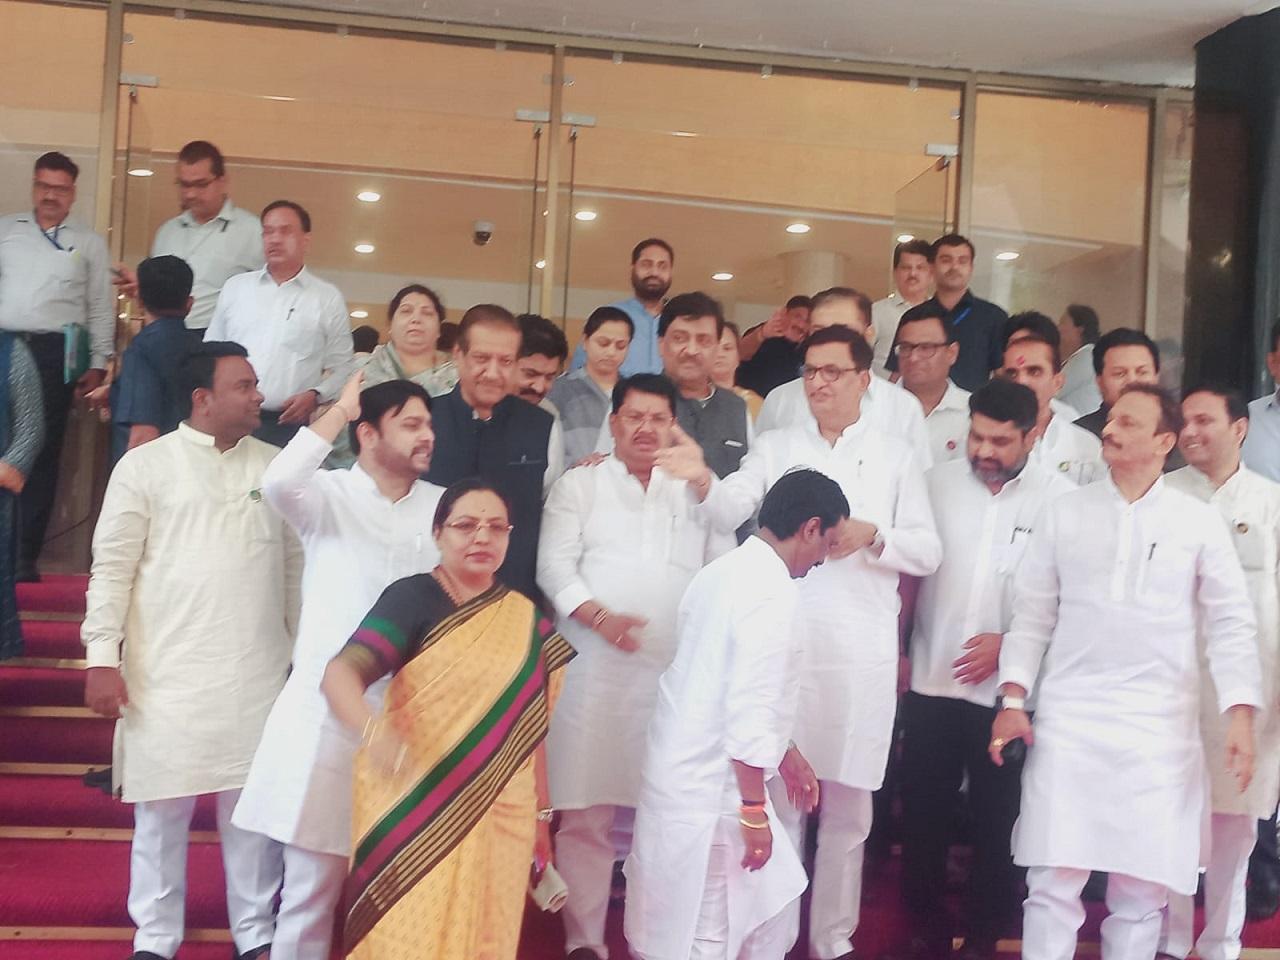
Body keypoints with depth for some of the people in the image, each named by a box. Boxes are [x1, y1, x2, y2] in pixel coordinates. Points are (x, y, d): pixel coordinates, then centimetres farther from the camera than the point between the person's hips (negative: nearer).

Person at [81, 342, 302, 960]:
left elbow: (294, 564, 13)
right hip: (167, 673, -3)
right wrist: (103, 657, -8)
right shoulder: (145, 465, -2)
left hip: (257, 673, 3)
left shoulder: (274, 465, 9)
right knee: (163, 806, 5)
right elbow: (112, 567, -3)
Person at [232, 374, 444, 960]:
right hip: (327, 712, -3)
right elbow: (278, 482, -26)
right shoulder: (330, 495, -3)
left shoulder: (444, 505, 6)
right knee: (312, 879, 5)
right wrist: (339, 410, -15)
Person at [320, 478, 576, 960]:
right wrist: (374, 732, -40)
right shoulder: (411, 599, -7)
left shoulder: (527, 619, 8)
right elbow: (339, 673, -21)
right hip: (416, 812, -4)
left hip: (500, 817, 4)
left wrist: (542, 813, 13)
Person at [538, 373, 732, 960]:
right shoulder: (579, 485, 9)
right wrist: (598, 615, -16)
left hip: (679, 675, 2)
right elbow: (555, 566, -1)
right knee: (586, 813, -2)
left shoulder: (696, 491, 17)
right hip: (594, 672, -2)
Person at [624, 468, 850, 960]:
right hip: (711, 793, -10)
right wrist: (755, 810, -17)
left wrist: (785, 753, 26)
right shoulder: (774, 592, -19)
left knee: (770, 899, 21)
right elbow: (750, 710, -24)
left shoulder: (727, 571, 11)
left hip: (689, 775, 10)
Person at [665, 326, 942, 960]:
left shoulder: (896, 457, 8)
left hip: (862, 654, 0)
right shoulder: (776, 447, 7)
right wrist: (701, 479, -31)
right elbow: (730, 512, -10)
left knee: (848, 807, 8)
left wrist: (871, 535, -14)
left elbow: (927, 553, 4)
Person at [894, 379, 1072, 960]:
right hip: (931, 680, 2)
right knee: (923, 809, 10)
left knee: (997, 815, 9)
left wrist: (1011, 641, -13)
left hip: (1009, 689, -2)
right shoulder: (937, 483, 2)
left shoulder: (1060, 498, -6)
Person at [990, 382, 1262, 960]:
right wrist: (1013, 699, 2)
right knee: (1053, 881, -1)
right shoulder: (1065, 512, 8)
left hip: (1159, 728, -1)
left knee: (1141, 889, 4)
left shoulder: (1199, 522, 4)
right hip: (1068, 718, 1)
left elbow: (1230, 624, 3)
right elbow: (1033, 614, 9)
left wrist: (1240, 713, -8)